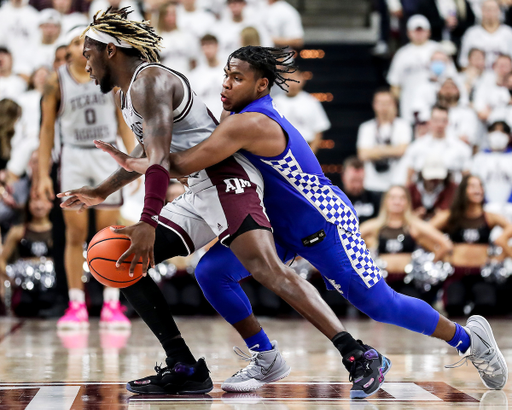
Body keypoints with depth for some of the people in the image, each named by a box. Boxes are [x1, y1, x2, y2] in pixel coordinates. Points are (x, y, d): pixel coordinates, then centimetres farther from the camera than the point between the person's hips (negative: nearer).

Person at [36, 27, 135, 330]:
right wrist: (44, 174, 0)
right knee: (75, 234, -1)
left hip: (108, 155, 0)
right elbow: (47, 128, 5)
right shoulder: (57, 81, 0)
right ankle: (76, 306, 6)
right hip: (73, 156, 0)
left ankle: (112, 305, 5)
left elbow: (123, 121, 7)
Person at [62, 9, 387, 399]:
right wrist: (102, 192, 45)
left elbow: (160, 157, -23)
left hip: (226, 180, -10)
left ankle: (360, 357, -28)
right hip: (200, 193, 10)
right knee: (124, 260, 6)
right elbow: (145, 154, 38)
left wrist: (149, 223, -31)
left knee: (268, 270, -26)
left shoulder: (149, 81, -10)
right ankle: (185, 369, 3)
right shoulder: (128, 93, 22)